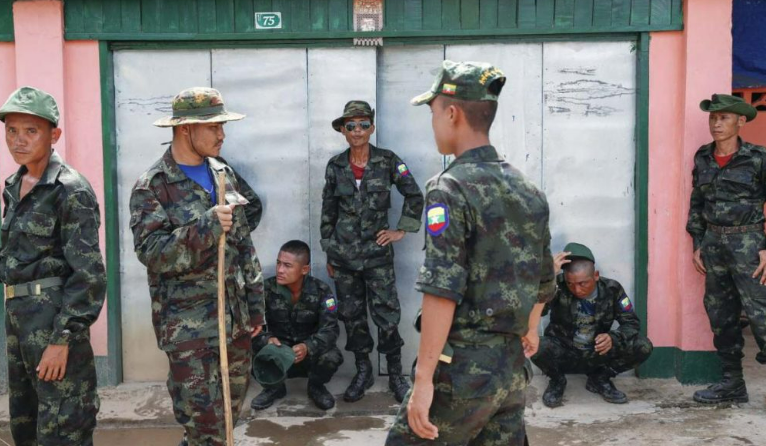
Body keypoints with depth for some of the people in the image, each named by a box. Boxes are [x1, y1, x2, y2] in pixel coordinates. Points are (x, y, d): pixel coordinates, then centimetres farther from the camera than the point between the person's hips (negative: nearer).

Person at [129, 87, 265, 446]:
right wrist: (207, 226, -28)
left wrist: (255, 303, 12)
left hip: (235, 317, 6)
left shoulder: (224, 174, 9)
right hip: (188, 326, -6)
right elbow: (151, 252, -20)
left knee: (230, 408, 17)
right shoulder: (151, 188, -10)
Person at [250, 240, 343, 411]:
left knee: (332, 357, -33)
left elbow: (330, 329, -22)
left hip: (310, 355, -1)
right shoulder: (267, 289, -14)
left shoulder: (321, 291, -15)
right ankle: (274, 387, 6)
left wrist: (308, 347, -42)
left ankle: (316, 387, 4)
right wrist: (267, 340, -39)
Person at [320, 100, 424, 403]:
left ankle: (396, 375, 14)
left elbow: (414, 196, 4)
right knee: (351, 314, 9)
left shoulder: (387, 161, -3)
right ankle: (363, 371, 24)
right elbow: (328, 211, 10)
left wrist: (402, 230, 0)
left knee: (387, 314, -1)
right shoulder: (335, 165, 4)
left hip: (377, 252, -2)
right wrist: (329, 252, 10)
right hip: (343, 253, 3)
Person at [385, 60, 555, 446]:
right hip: (512, 368, 7)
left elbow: (442, 292, -20)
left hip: (464, 367, -7)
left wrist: (423, 379, -18)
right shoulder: (528, 190, 10)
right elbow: (543, 278, 20)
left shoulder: (451, 188, -13)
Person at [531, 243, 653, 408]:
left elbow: (632, 322, -6)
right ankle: (557, 381, 0)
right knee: (537, 348, -36)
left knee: (643, 346, -19)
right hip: (564, 354, -2)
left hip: (597, 355, 3)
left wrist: (613, 338, -26)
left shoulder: (611, 289, -10)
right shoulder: (558, 287, -18)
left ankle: (599, 378, 6)